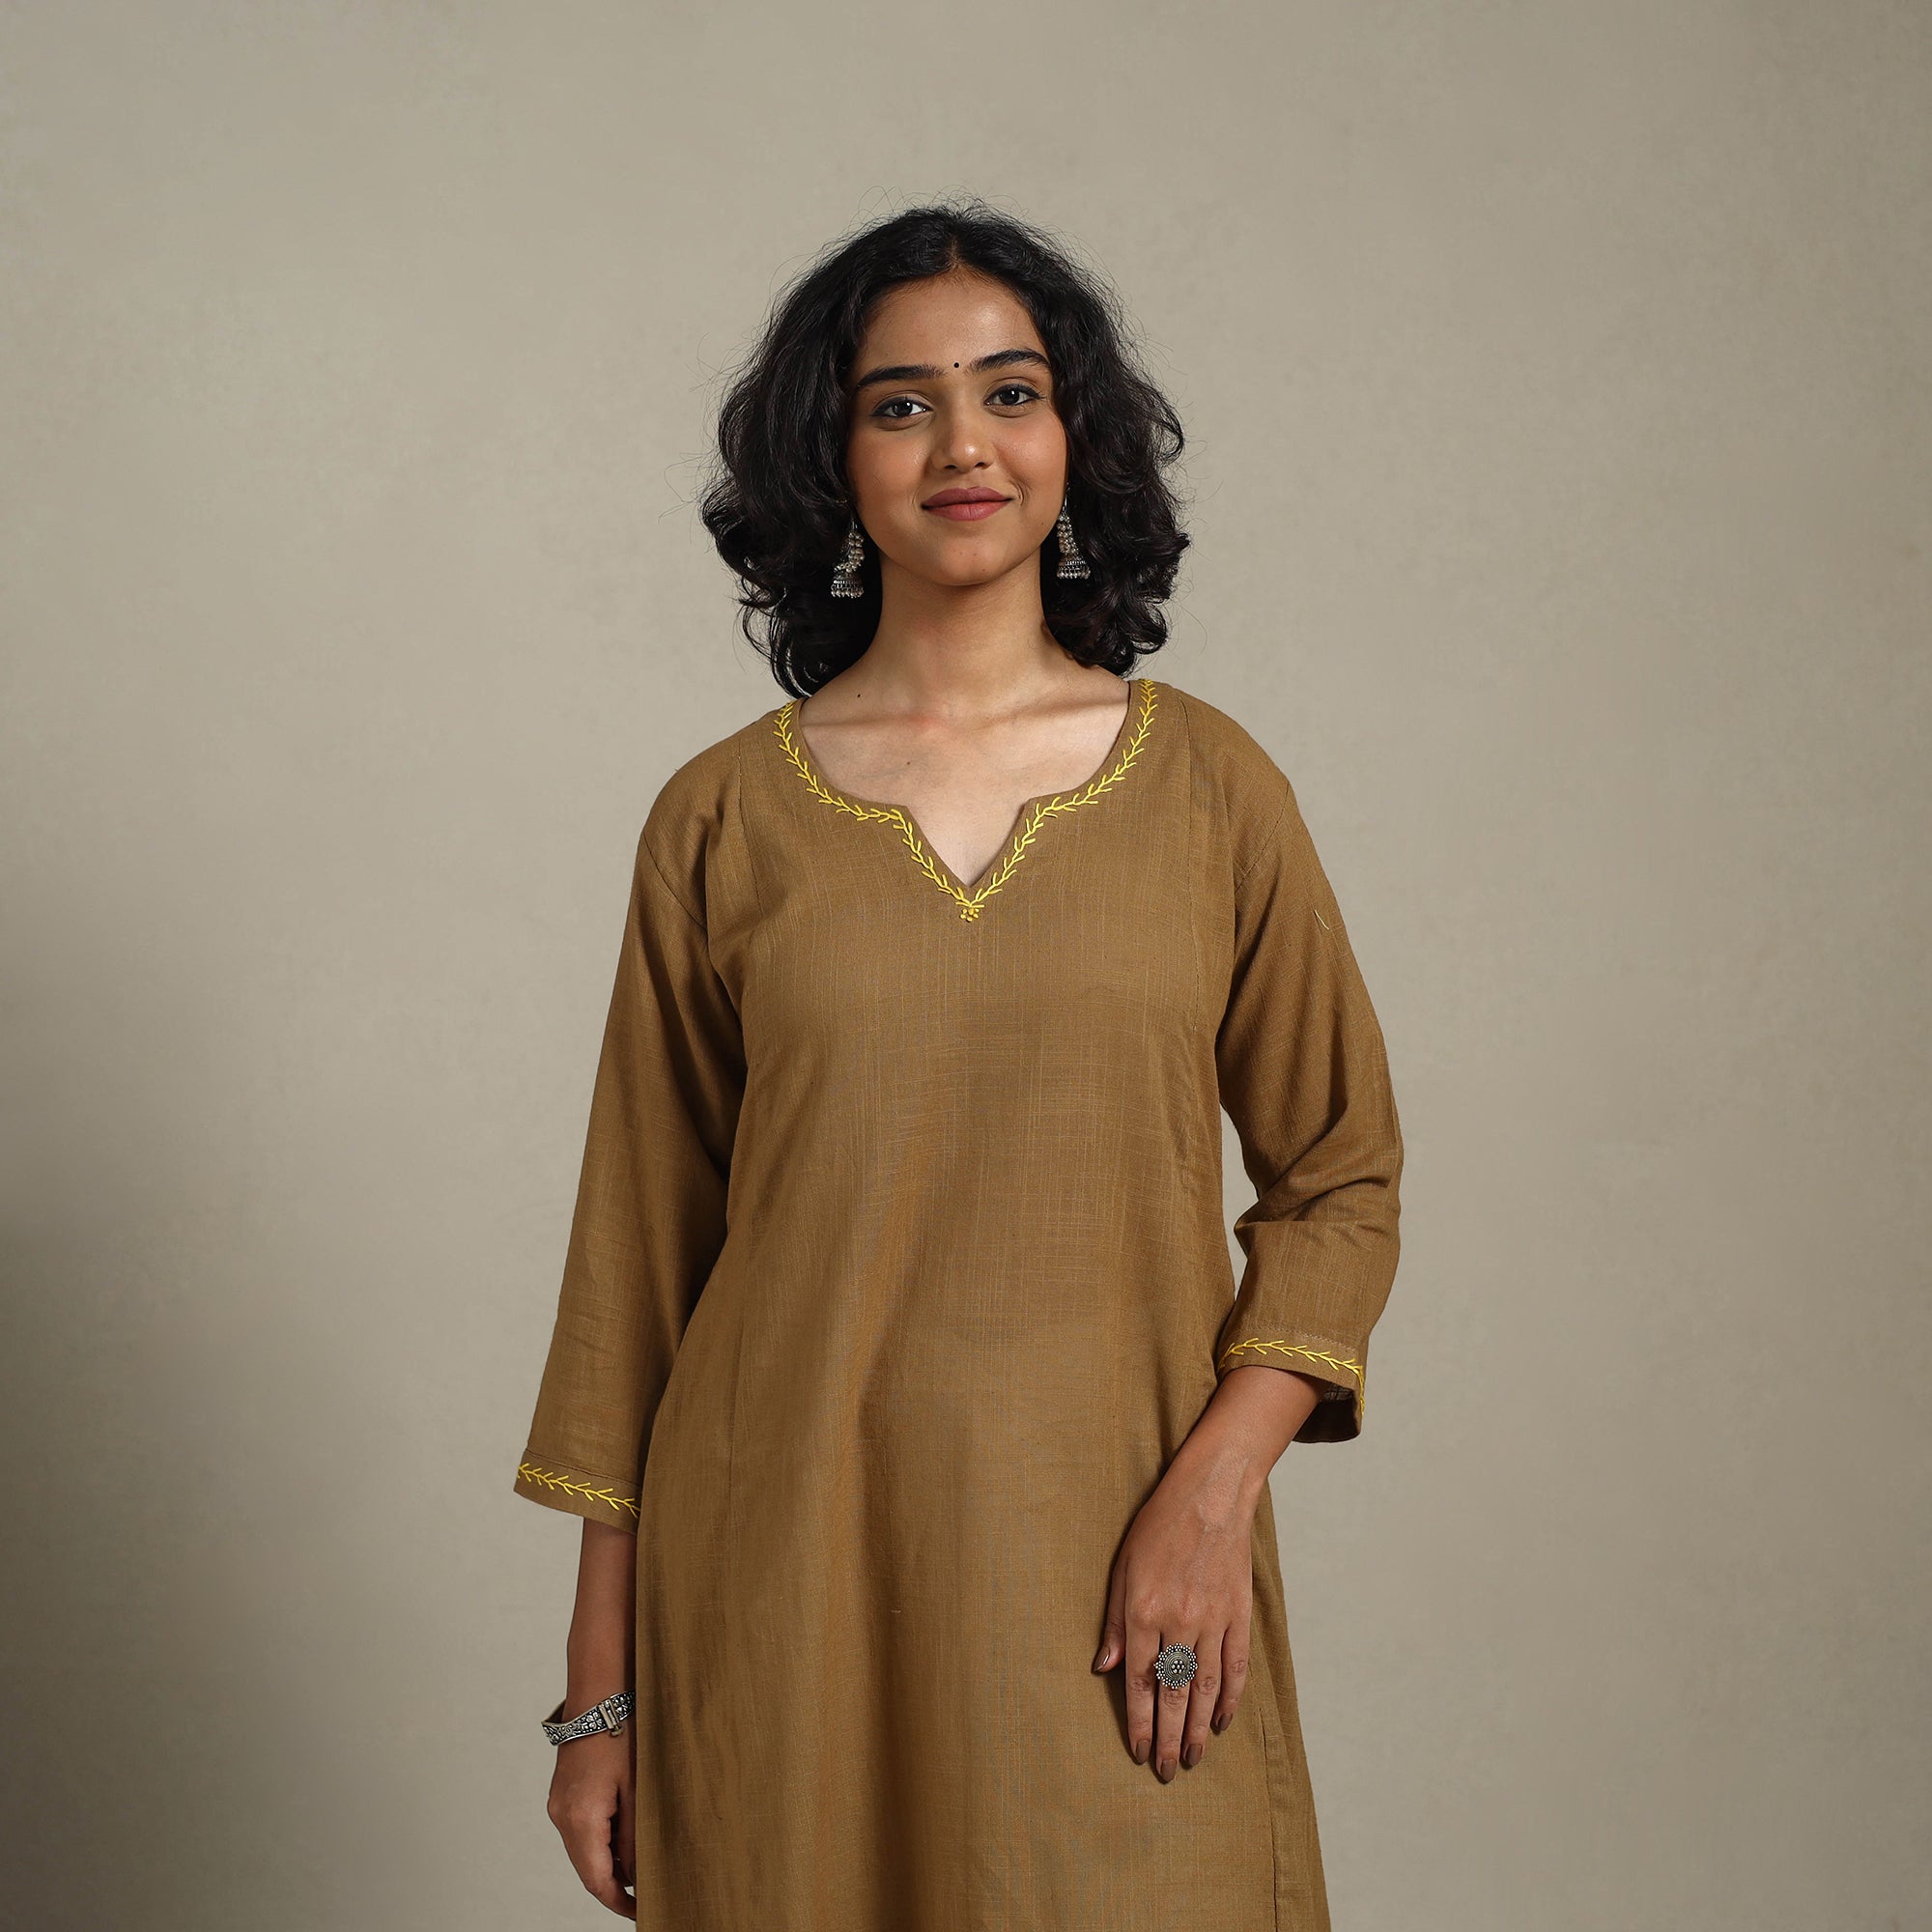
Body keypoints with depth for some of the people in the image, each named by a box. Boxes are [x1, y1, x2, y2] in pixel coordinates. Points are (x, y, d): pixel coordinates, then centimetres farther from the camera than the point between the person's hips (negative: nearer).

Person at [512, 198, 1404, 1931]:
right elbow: (639, 1256, 4)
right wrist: (602, 1686, 4)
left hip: (1114, 1585, 0)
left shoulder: (1210, 785, 1)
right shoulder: (722, 819, 1)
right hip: (785, 1584, 0)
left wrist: (1215, 1485, -9)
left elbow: (1340, 1174, 6)